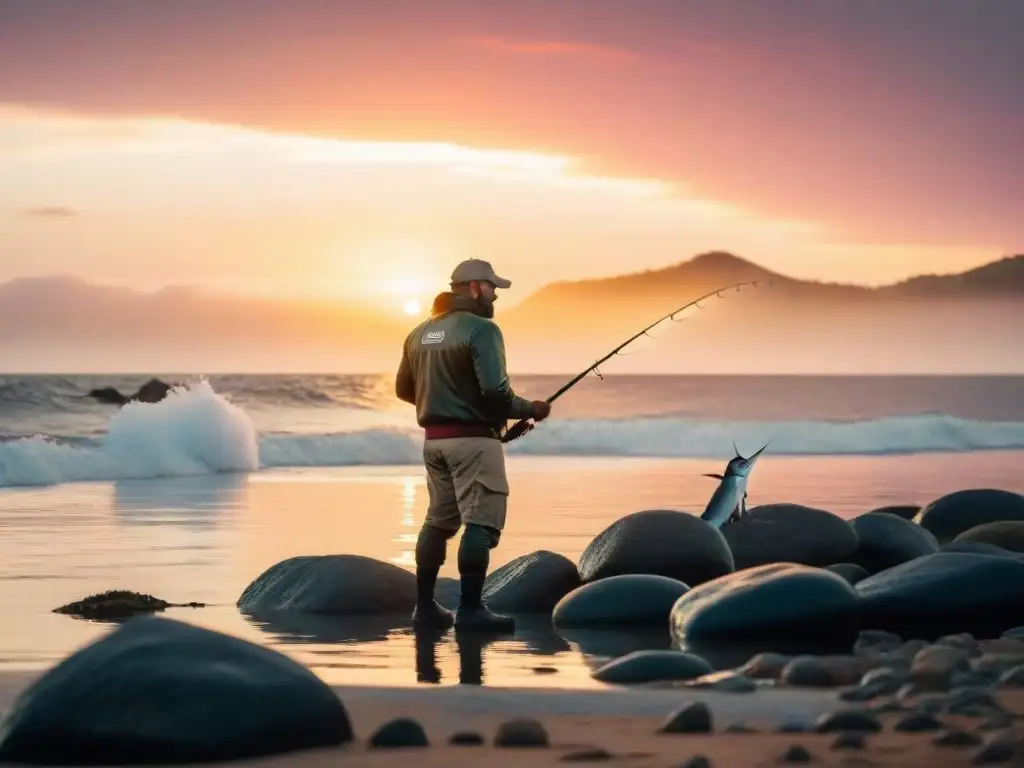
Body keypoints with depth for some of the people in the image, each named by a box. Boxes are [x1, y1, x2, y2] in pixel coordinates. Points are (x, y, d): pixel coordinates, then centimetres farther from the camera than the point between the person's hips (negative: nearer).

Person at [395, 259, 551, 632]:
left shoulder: (420, 333, 11)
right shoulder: (481, 328, -13)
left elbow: (404, 389, 18)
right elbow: (495, 391, -21)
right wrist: (530, 410, -5)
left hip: (434, 438, 8)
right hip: (473, 438, -8)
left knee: (439, 519, 16)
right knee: (481, 520, -6)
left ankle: (425, 605, 18)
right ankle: (470, 608, -10)